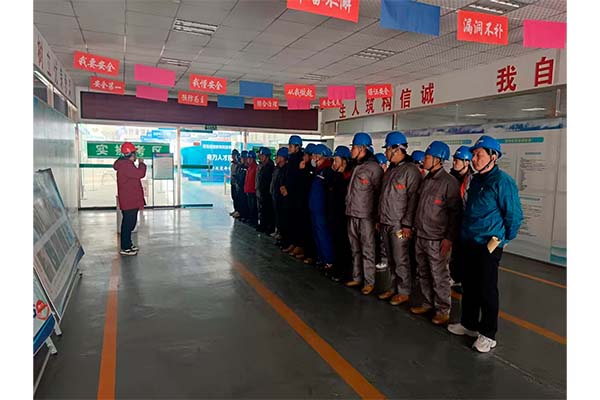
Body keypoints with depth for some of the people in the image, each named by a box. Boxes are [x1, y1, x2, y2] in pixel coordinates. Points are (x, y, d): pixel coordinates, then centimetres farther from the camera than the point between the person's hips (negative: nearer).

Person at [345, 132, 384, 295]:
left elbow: (379, 193, -12)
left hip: (366, 216, -8)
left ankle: (369, 282, 10)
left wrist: (376, 215, -10)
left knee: (367, 250, 0)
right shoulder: (356, 167, 13)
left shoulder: (374, 168, -12)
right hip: (352, 214, 8)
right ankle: (357, 277, 27)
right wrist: (349, 207, 16)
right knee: (355, 249, 15)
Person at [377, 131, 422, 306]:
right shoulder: (390, 169, 14)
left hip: (399, 225, -8)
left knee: (400, 260, 1)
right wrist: (380, 219, 18)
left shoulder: (411, 170, -12)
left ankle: (404, 291, 16)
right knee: (391, 259, 15)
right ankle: (394, 287, 28)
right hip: (386, 223, 8)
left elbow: (413, 199, -17)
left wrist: (407, 224, -19)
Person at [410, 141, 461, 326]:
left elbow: (455, 212, -14)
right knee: (423, 273, 16)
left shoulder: (449, 182, -13)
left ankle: (443, 310, 17)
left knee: (439, 277, 3)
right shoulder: (426, 180, 11)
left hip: (437, 240, -8)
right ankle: (428, 303, 31)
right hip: (421, 236, 8)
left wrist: (449, 238, -16)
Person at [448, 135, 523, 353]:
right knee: (469, 286, 17)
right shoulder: (475, 180, 10)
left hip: (489, 246, -8)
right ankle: (469, 323, 33)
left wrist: (502, 240, -2)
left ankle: (488, 334, 19)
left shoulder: (502, 182, -14)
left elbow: (514, 215, -11)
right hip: (469, 243, 8)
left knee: (487, 290, 3)